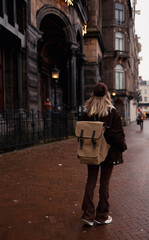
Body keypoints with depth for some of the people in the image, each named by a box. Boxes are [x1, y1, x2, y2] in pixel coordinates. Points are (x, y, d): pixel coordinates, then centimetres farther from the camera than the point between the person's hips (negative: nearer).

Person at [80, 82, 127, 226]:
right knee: (104, 182, 7)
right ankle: (102, 216, 19)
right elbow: (118, 134, -11)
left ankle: (88, 214, 9)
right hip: (108, 152, -3)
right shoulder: (112, 112, -11)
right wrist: (122, 147, 5)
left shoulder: (86, 113, -1)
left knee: (91, 180, 12)